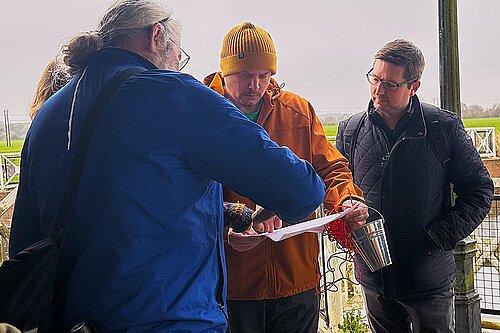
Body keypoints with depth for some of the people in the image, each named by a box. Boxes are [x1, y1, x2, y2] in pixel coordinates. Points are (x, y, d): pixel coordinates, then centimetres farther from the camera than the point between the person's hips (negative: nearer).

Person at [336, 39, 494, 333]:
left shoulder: (443, 127, -7)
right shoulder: (350, 131, 0)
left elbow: (480, 189, -1)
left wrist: (443, 236, -13)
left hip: (430, 282, -2)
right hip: (374, 279, 3)